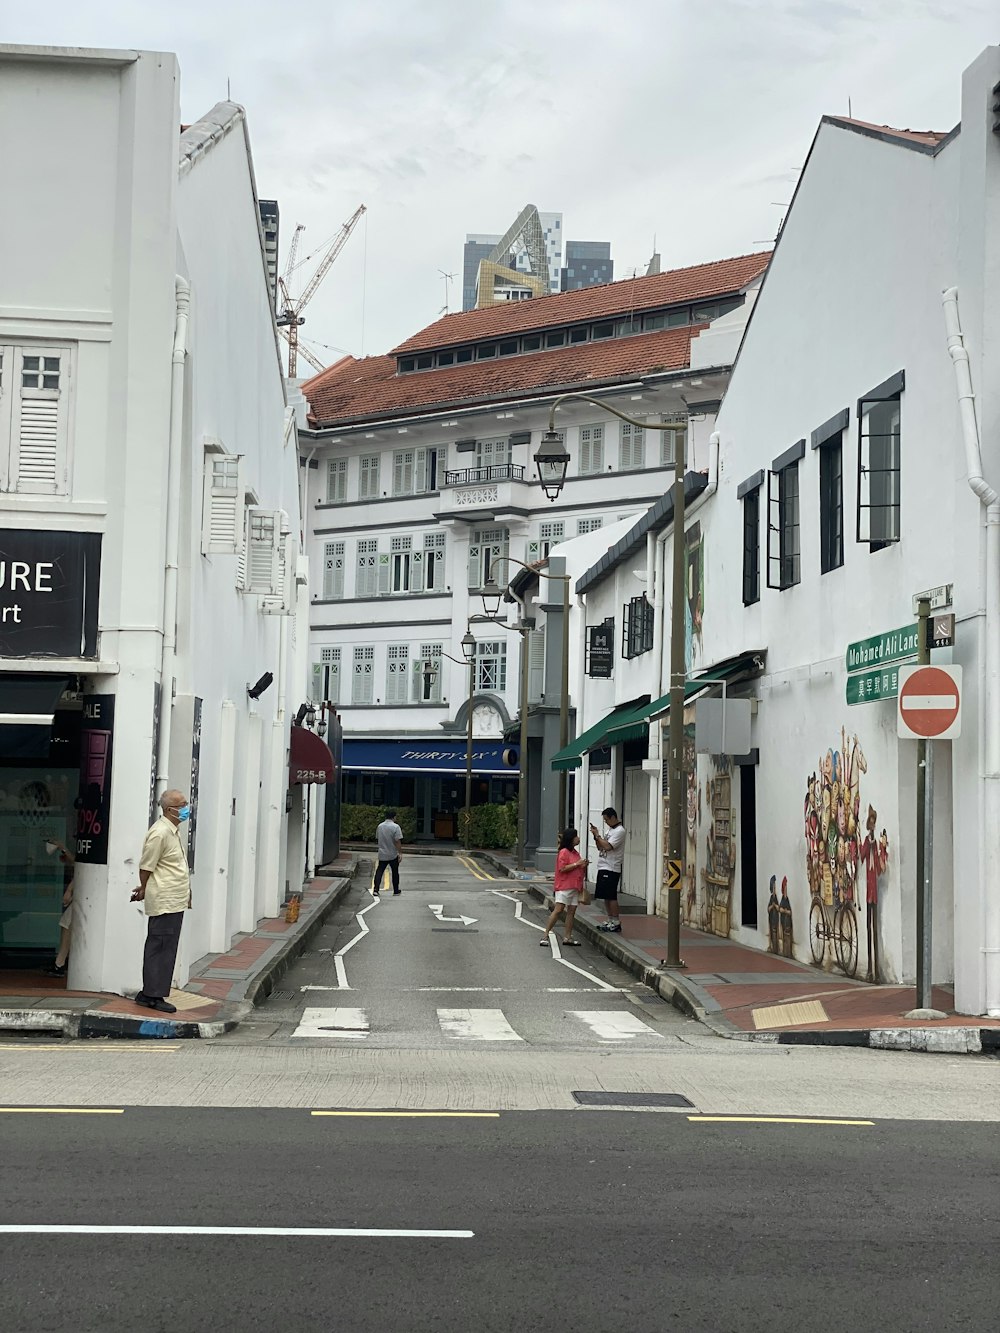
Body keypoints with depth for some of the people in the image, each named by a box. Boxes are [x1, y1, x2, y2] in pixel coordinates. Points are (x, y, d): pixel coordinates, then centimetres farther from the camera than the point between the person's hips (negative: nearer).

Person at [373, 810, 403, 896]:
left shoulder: (380, 826, 4)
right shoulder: (395, 827, -15)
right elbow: (398, 841, -19)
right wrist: (400, 853, -12)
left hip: (382, 854, 4)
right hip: (393, 855, -4)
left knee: (379, 872, 6)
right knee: (395, 872, 11)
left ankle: (375, 890, -5)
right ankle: (396, 891, 20)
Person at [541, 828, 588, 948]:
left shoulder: (575, 853, 17)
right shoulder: (564, 852, -9)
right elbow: (562, 868, -18)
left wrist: (584, 865, 7)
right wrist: (577, 864, -17)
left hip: (574, 887, 8)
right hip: (564, 887, -8)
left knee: (571, 911, 6)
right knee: (558, 910, -11)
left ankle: (567, 937, 9)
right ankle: (545, 936, -8)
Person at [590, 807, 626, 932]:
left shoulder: (619, 831, -12)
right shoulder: (610, 830, 18)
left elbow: (607, 846, -22)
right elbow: (600, 847, 19)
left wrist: (597, 835, -12)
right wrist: (596, 836, 4)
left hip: (611, 869, -10)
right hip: (603, 867, 10)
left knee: (611, 896, -8)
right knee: (605, 896, 11)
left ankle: (616, 922, -3)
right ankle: (610, 920, 17)